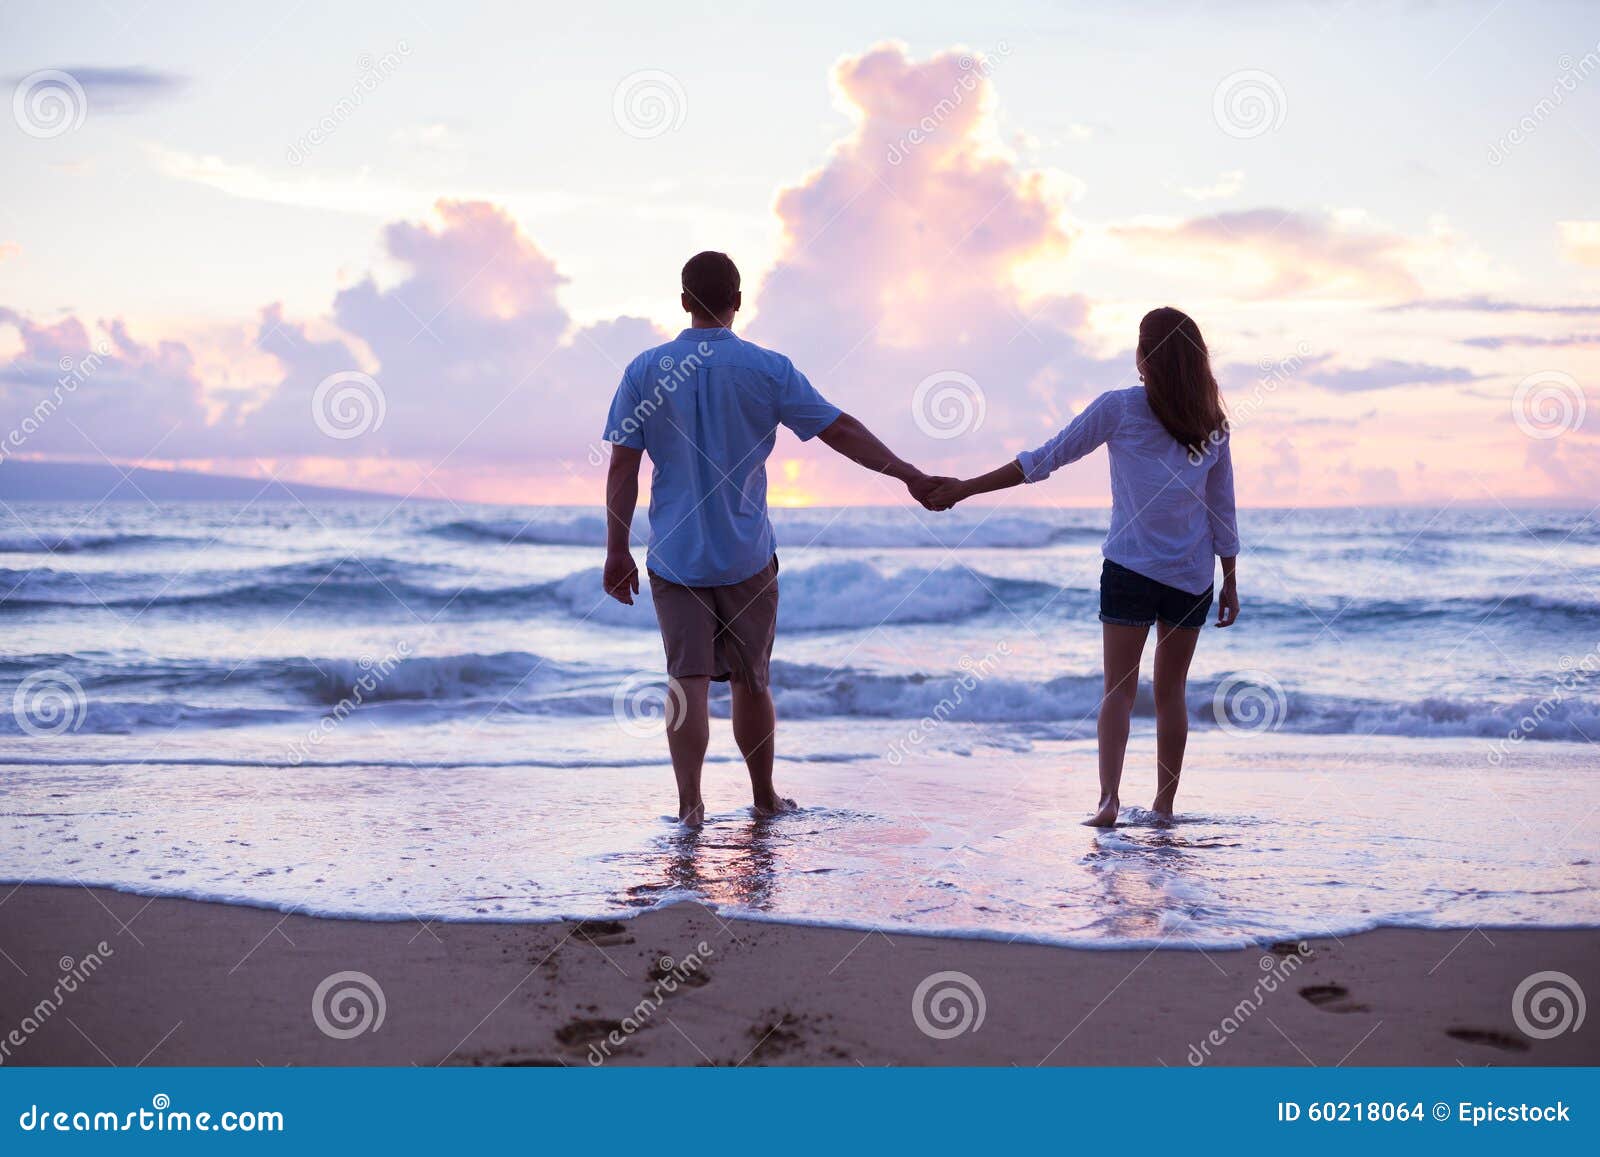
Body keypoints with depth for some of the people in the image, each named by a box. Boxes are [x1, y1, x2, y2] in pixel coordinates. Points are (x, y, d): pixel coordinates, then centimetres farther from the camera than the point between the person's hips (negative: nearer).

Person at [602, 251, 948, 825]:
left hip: (673, 556, 0)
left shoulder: (645, 370, -2)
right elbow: (841, 430, -4)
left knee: (687, 679, 0)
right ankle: (764, 797, 26)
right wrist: (908, 474, 2)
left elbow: (622, 468, -3)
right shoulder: (767, 369, -5)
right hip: (746, 555, 0)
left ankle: (690, 802, -10)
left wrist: (617, 552, 2)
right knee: (751, 681, 12)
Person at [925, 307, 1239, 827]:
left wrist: (964, 489, 2)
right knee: (1171, 692, 12)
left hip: (1131, 566, -3)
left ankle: (1109, 798, -16)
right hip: (1193, 574, 3)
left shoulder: (1119, 407, -4)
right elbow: (1223, 511, 8)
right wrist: (1230, 583, 17)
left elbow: (1043, 460, -4)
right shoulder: (1213, 424, 6)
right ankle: (1164, 805, 14)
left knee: (1119, 688, 0)